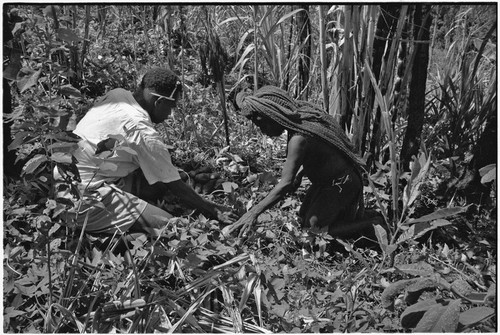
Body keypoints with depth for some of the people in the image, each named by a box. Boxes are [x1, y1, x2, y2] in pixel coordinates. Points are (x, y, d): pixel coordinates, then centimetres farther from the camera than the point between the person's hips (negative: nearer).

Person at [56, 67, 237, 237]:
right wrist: (214, 212, -4)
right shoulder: (143, 132, -22)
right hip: (84, 200, -9)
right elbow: (176, 187, -14)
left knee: (161, 178, 5)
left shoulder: (117, 94, 2)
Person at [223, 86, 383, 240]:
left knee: (315, 229, -6)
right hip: (325, 181, 9)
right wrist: (299, 173, -2)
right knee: (304, 218, 15)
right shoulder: (301, 118, -6)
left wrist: (253, 213, -35)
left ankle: (371, 223, 4)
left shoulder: (299, 139, -34)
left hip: (340, 185, -9)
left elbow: (286, 184, -36)